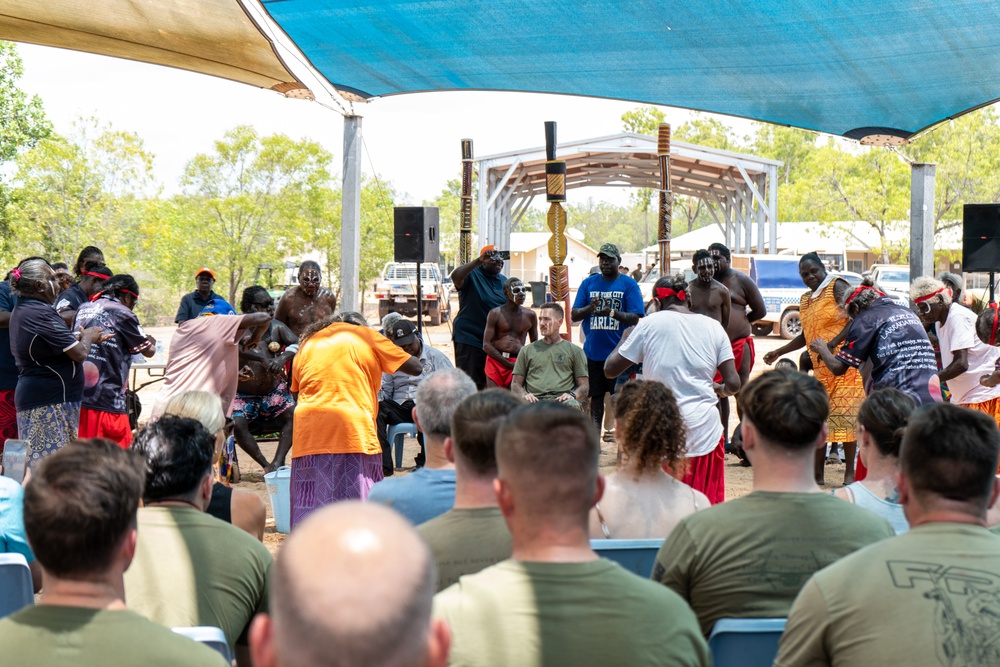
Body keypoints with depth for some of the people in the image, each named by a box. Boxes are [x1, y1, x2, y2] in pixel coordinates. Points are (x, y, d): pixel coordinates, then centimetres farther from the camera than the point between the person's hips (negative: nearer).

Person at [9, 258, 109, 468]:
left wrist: (82, 337, 15)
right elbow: (79, 353, -16)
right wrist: (87, 336, 3)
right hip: (49, 402, -10)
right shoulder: (40, 314, -18)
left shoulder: (21, 309, 14)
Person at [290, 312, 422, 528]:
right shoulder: (366, 335, 11)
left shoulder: (307, 344, 22)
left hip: (308, 435, 3)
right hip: (354, 431, -3)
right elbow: (415, 367, 11)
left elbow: (296, 394, 23)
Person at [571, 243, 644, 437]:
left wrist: (612, 312, -23)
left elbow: (634, 318, -8)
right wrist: (590, 308, -15)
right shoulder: (588, 283, 10)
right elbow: (574, 315, 5)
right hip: (593, 351, 3)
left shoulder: (629, 284, 1)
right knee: (595, 396, 9)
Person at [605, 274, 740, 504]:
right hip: (705, 431, 2)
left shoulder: (650, 323, -1)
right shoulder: (713, 327, 6)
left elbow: (611, 369, 2)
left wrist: (625, 338, 19)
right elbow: (733, 384, 1)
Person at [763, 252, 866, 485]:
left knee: (845, 414, -8)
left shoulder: (836, 286, -4)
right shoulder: (805, 300, 18)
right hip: (820, 367, 7)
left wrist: (833, 343, -22)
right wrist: (778, 352, 24)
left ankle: (850, 472, -4)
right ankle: (817, 474, 7)